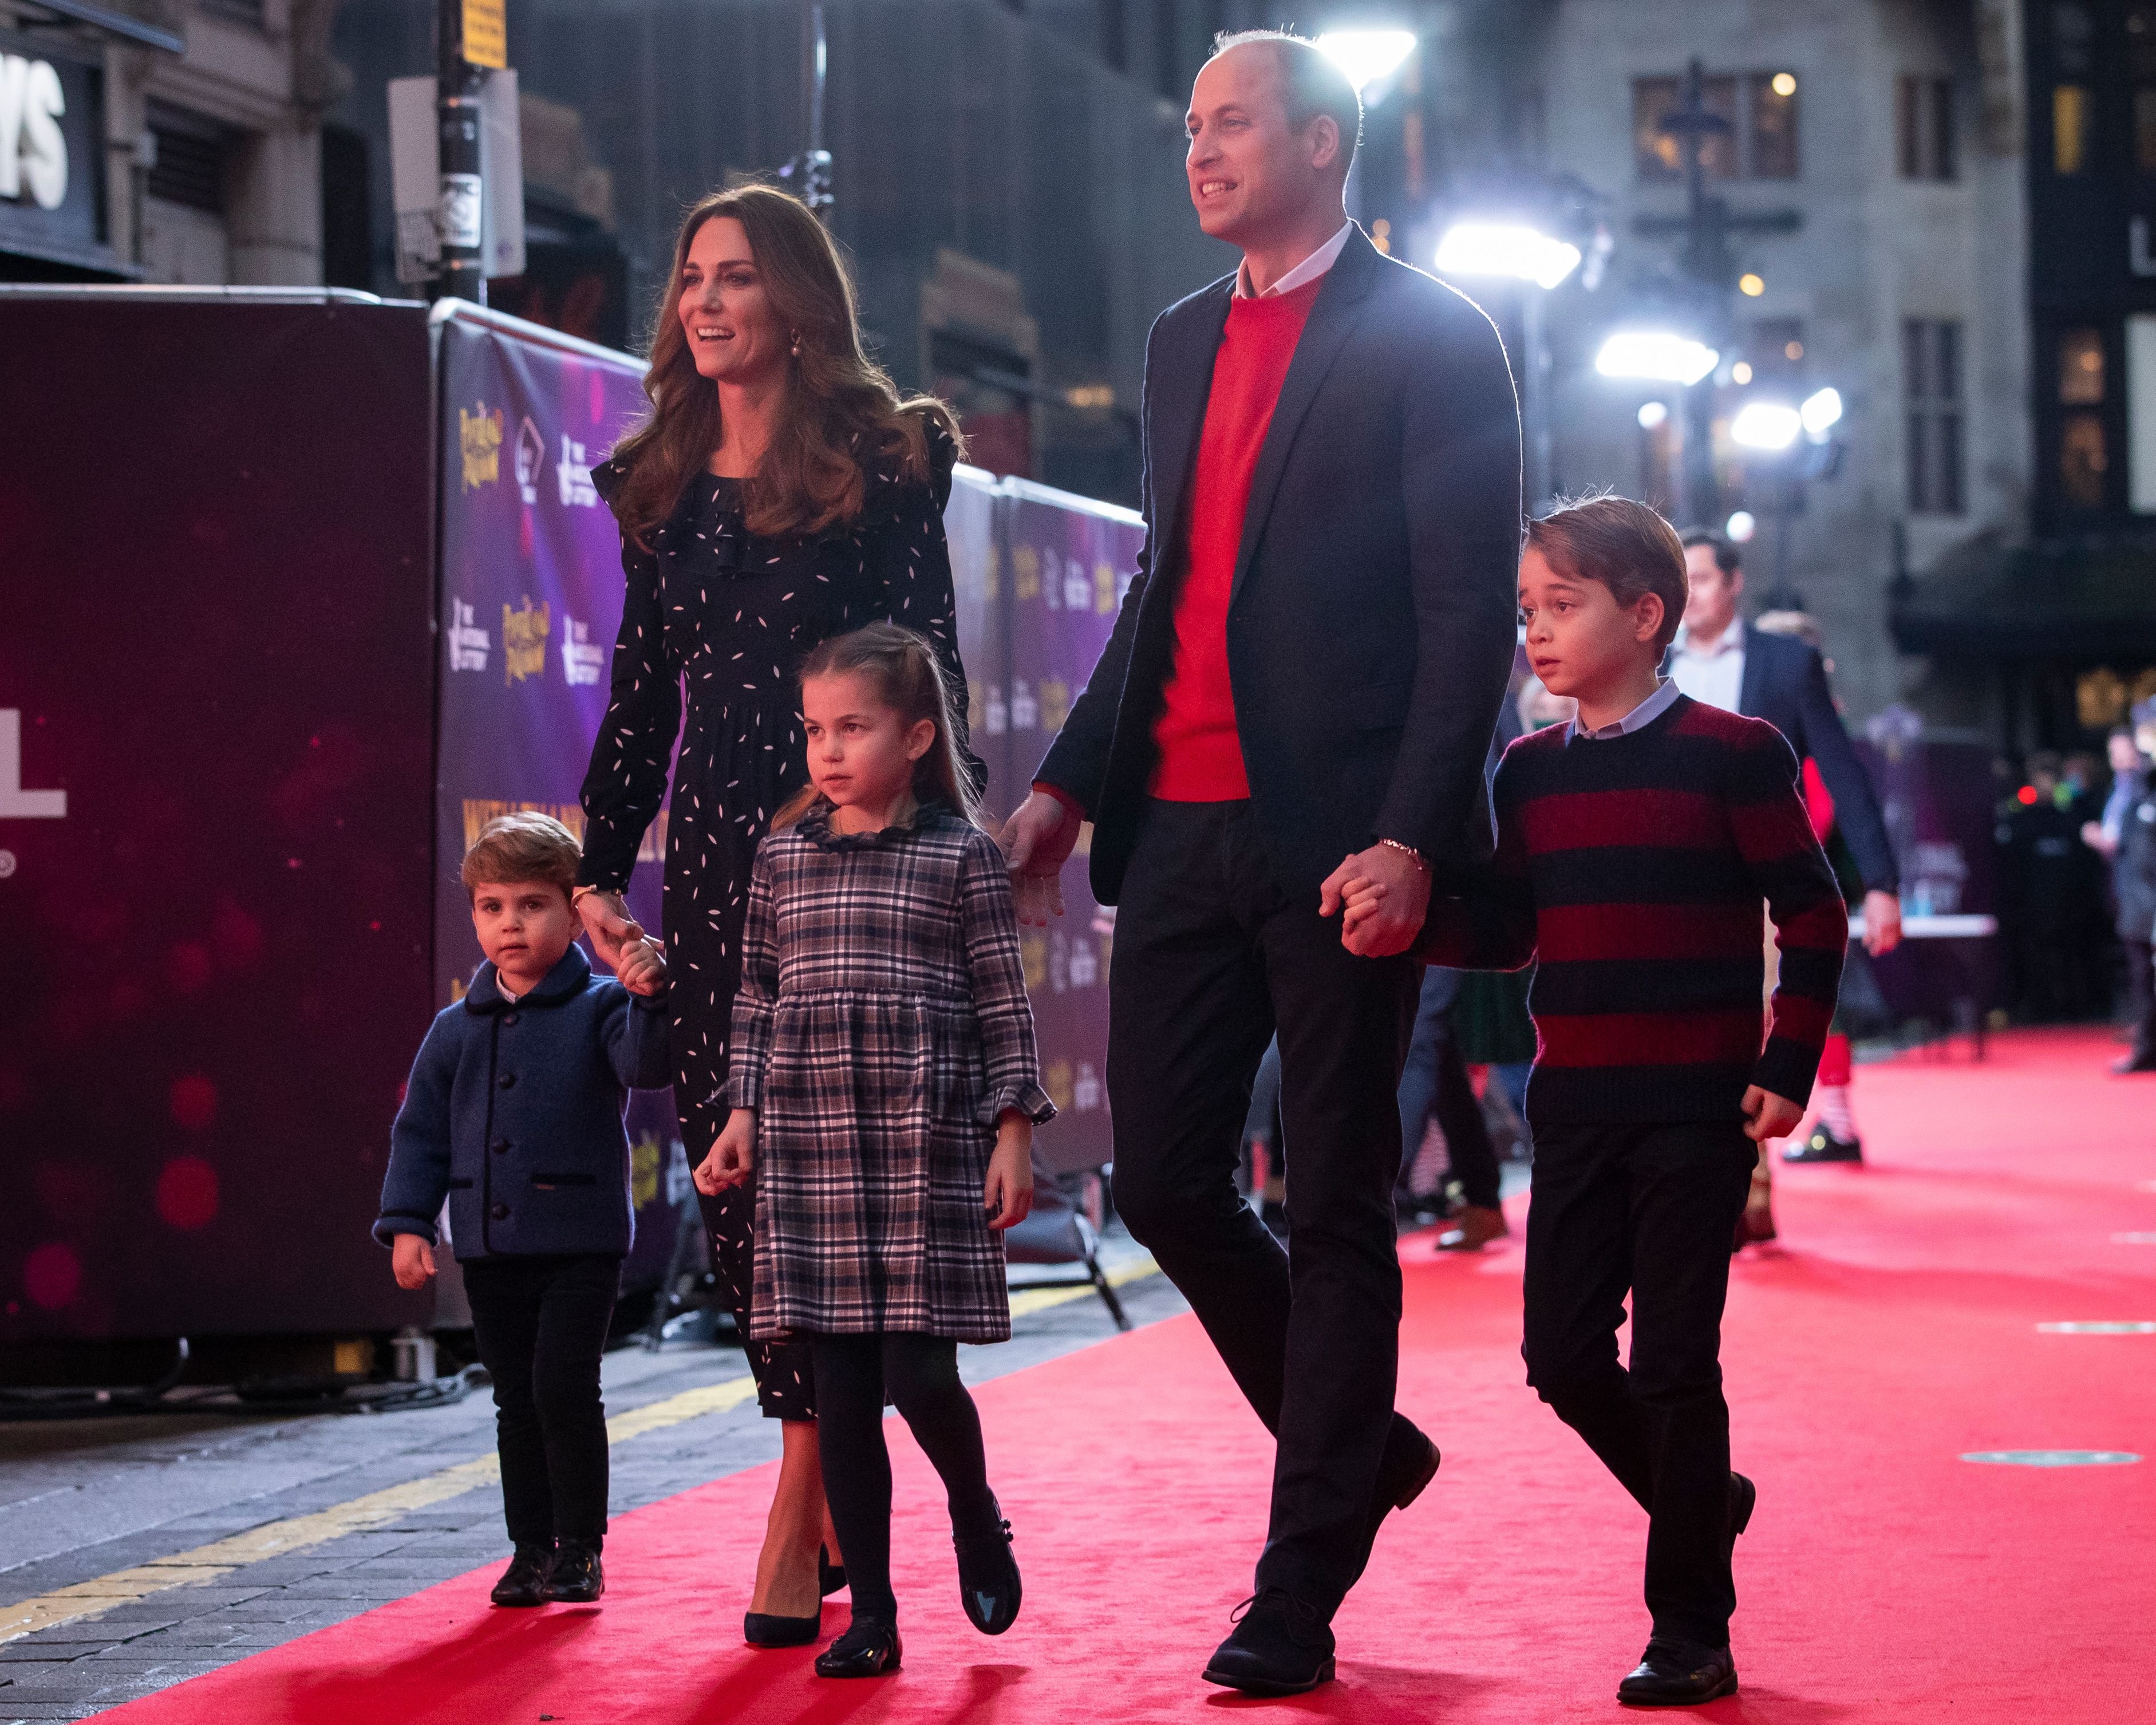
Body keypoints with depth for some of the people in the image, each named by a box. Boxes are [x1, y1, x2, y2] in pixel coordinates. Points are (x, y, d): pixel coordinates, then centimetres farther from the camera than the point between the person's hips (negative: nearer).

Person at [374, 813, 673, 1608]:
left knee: (564, 1388, -11)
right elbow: (421, 1132, 12)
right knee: (517, 1402, 10)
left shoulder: (597, 1009, -3)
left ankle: (580, 1548, 1)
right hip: (490, 1248, 4)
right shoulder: (457, 1030, 8)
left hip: (580, 1243, -4)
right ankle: (532, 1549, 19)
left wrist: (647, 998, -40)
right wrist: (406, 1223, 3)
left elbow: (648, 1065, -22)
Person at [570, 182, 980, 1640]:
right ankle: (841, 1504, 13)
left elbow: (932, 667, -4)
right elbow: (644, 691, 16)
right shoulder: (663, 484, 14)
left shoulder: (879, 462, -2)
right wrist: (602, 865, 9)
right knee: (732, 1170, 3)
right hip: (715, 857, 6)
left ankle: (798, 1522, -3)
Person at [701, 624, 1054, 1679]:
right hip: (809, 1144, 3)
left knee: (918, 1374, -9)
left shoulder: (960, 856, 0)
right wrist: (745, 1115, 9)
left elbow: (1003, 1003, 1)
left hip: (927, 1142, -3)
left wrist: (1013, 1132, -3)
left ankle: (976, 1518, 22)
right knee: (841, 1388, 3)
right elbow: (757, 998, 16)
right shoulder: (783, 856, 10)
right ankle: (870, 1614, 9)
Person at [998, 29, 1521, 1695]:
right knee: (1164, 1183, 5)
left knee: (1335, 1211, 0)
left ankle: (1301, 1595, 6)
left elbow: (1473, 610, -10)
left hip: (1337, 841, -7)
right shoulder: (1186, 339, 17)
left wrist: (1411, 836, -18)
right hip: (1184, 823, 7)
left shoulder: (1432, 339, -5)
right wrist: (1072, 778, 13)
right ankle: (1361, 1446, 28)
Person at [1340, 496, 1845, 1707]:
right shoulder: (1531, 773, 9)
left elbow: (1813, 916, -3)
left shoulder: (1730, 755, -6)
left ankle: (1693, 1634, 5)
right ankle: (1705, 1501, 29)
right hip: (1577, 1107, 5)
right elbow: (1503, 932, 9)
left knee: (1672, 1359, -4)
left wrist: (1787, 1067, -9)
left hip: (1698, 1107, -5)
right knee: (1564, 1352, 3)